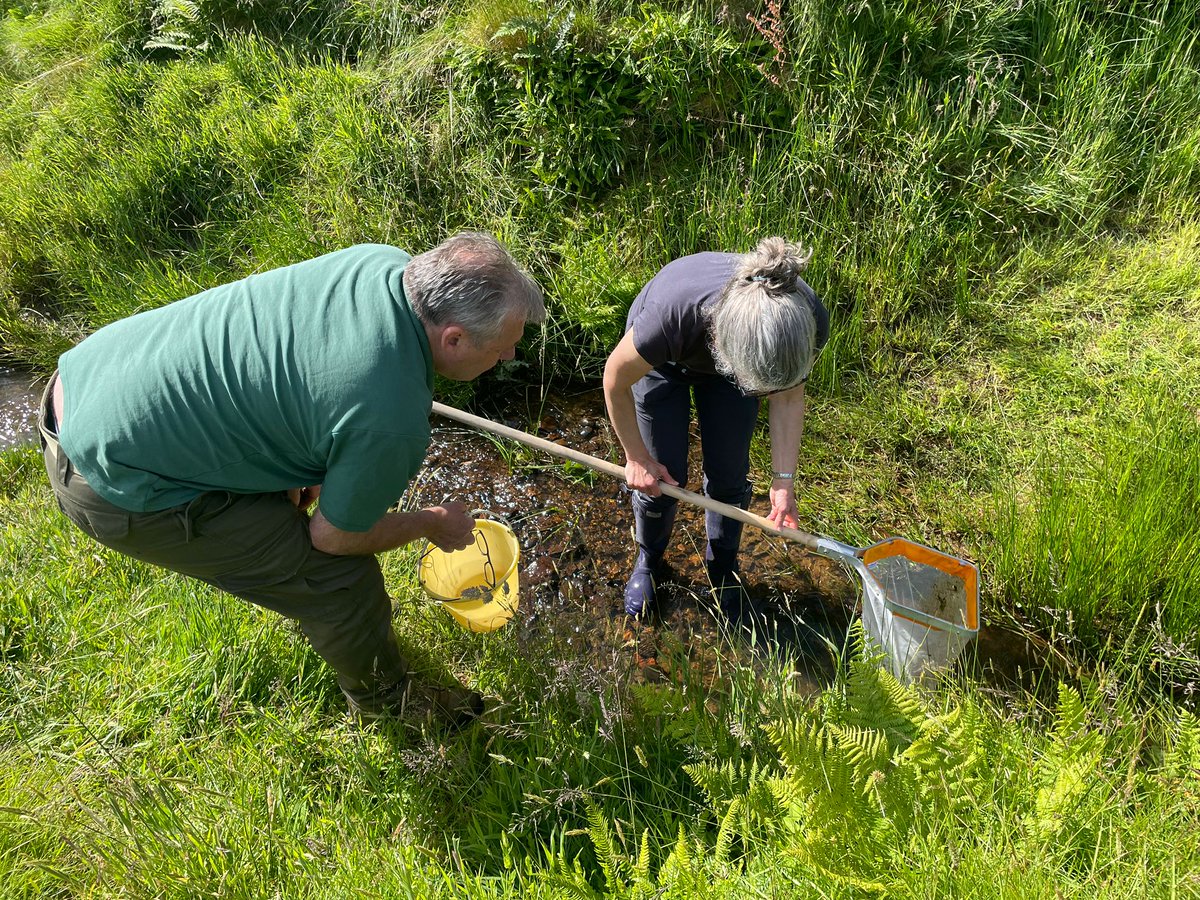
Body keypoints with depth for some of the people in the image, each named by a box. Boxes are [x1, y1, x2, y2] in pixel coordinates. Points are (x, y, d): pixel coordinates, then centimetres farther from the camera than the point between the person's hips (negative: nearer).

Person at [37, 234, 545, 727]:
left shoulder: (383, 261, -8)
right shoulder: (390, 423, -29)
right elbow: (335, 536, -10)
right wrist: (432, 524, 6)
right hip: (118, 486, -8)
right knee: (341, 578, 1)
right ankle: (382, 694, 30)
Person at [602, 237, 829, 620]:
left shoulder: (810, 320, -37)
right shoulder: (672, 313, -46)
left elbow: (788, 398, -15)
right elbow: (616, 381, -24)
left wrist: (784, 480, -19)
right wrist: (637, 457, -12)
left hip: (732, 355, 2)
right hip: (664, 359, -2)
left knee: (729, 477, 5)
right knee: (661, 477, 2)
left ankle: (723, 567, 34)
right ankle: (648, 562, 33)